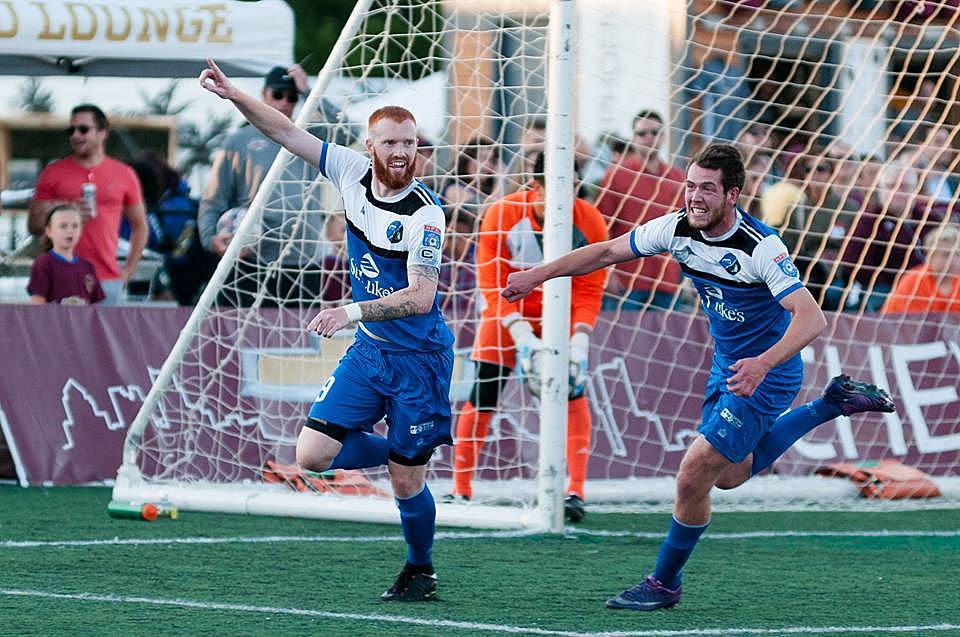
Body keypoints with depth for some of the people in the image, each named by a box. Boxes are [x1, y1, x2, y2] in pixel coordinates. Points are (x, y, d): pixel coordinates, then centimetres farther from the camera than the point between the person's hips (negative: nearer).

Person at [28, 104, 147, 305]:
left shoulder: (124, 175, 8)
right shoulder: (53, 173, 6)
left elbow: (140, 226, 15)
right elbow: (34, 224, 8)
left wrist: (128, 270, 6)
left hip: (108, 281, 1)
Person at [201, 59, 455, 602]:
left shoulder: (425, 214, -21)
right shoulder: (354, 173, -4)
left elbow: (420, 297, -26)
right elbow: (289, 133, 4)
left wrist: (353, 311, -34)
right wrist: (234, 96, -5)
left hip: (417, 359, -6)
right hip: (368, 351, 6)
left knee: (406, 481, 0)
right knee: (314, 455, -3)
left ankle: (422, 571, 26)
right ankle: (406, 454, 23)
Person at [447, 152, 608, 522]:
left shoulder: (590, 223, -19)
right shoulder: (502, 215, -23)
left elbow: (589, 291, -15)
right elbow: (494, 286, -21)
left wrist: (579, 344, -29)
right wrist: (522, 336, -32)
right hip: (507, 314, -1)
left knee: (571, 390, -18)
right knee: (482, 397, -9)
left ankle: (575, 492, -19)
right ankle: (460, 491, 4)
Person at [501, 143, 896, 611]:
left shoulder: (760, 247, -29)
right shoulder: (677, 228, -9)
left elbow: (811, 317, -35)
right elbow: (607, 252, 4)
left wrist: (762, 363, -50)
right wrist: (537, 275, 1)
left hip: (766, 375, -8)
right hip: (726, 365, 8)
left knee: (693, 478, -11)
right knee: (730, 474, 23)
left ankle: (664, 584, 11)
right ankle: (834, 402, 33)